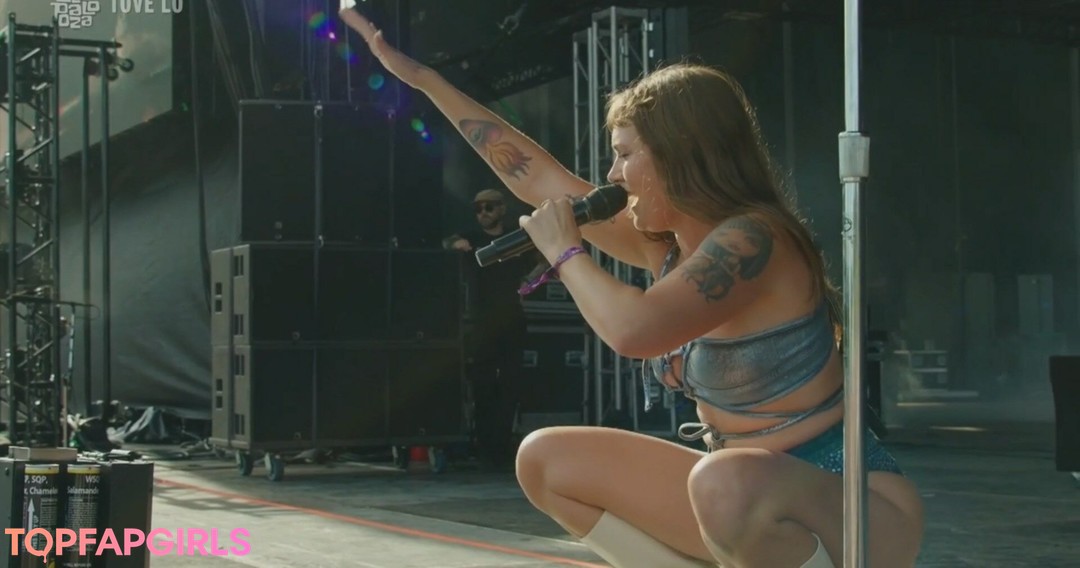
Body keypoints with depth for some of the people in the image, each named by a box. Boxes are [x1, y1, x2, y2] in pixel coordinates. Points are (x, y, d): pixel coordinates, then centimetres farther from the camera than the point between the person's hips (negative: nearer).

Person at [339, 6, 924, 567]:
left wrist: (564, 251, -16)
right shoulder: (664, 239, 4)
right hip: (747, 492, 9)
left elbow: (634, 329, -37)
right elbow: (539, 179, 11)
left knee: (727, 483, -42)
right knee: (544, 460, 9)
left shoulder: (750, 240, -22)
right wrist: (419, 76, 15)